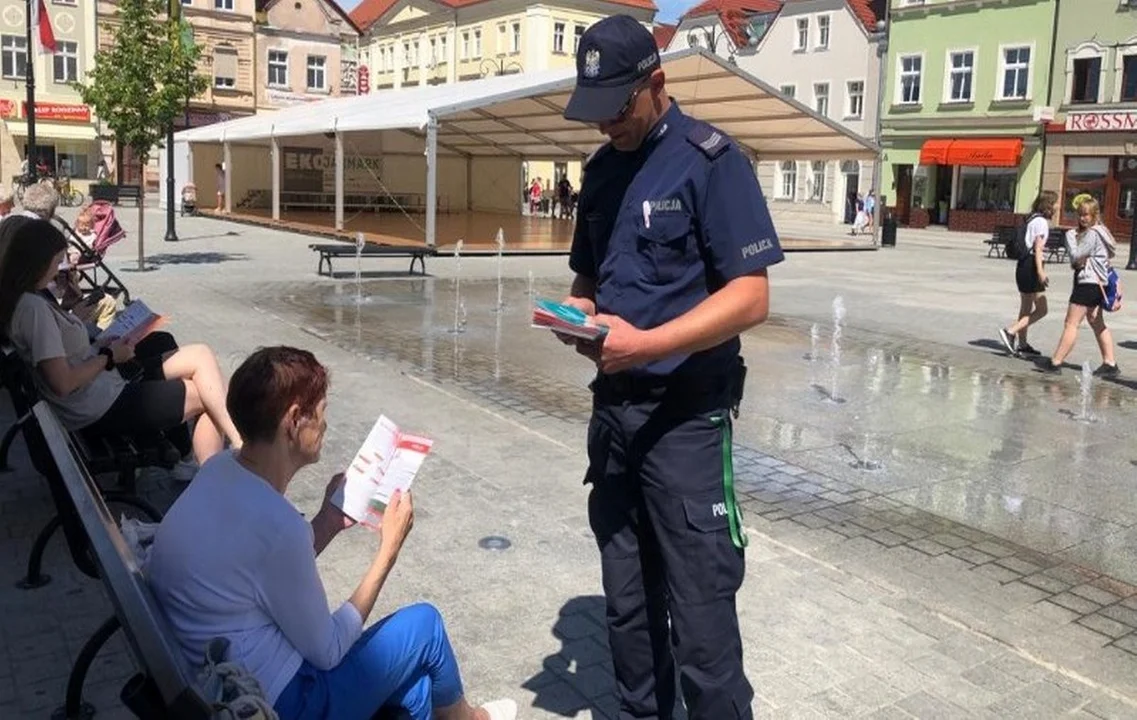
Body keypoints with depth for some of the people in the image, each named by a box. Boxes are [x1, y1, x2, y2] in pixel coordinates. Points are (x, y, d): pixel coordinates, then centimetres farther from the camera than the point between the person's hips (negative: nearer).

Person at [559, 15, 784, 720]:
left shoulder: (711, 159, -10)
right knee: (627, 599, 16)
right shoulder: (602, 168, 10)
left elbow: (750, 297, -17)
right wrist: (574, 312, -4)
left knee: (699, 616, -1)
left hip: (685, 414, -6)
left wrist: (645, 343, -27)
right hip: (614, 405, 7)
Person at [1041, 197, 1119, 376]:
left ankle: (1055, 362, -7)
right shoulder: (1101, 232, 16)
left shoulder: (1092, 234, -15)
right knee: (1097, 324, 14)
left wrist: (1070, 236, -6)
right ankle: (1109, 364, 17)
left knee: (1071, 323, -8)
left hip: (1087, 282, -10)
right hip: (1097, 283, 10)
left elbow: (1076, 256, -17)